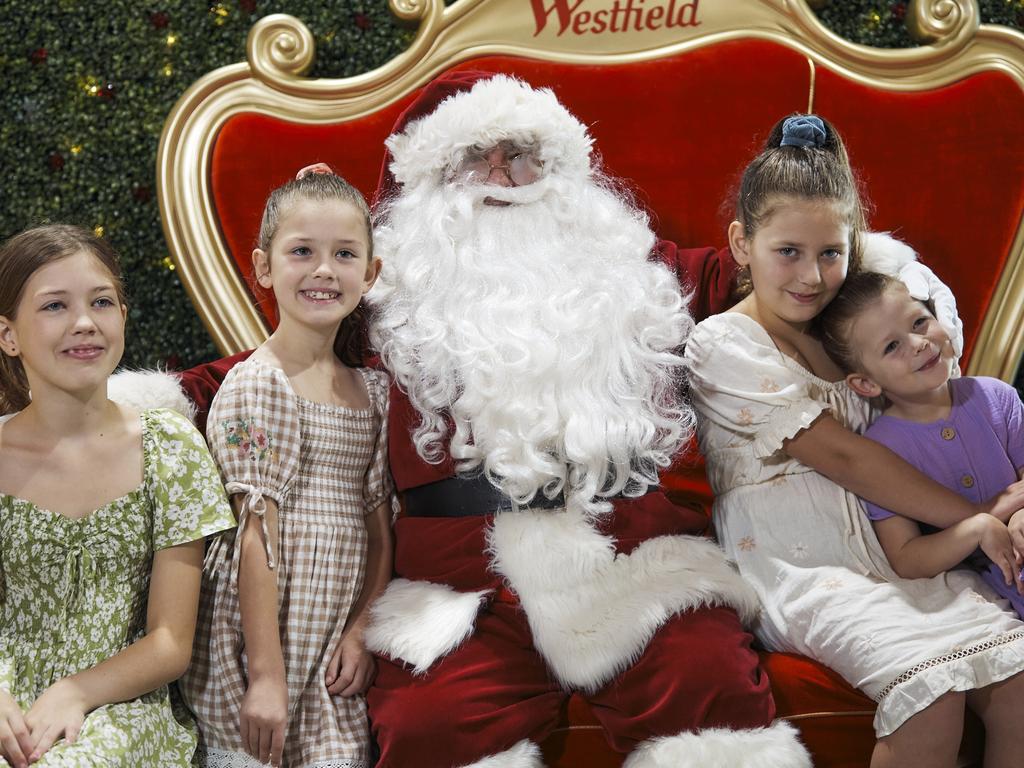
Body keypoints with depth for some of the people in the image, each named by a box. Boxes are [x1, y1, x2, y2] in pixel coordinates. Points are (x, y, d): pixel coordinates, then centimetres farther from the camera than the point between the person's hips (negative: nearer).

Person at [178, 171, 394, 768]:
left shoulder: (373, 390, 9)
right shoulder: (256, 385, -12)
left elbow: (379, 526, 10)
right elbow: (257, 536, -15)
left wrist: (362, 630, -2)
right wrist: (266, 673, -17)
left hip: (335, 646, 6)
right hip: (262, 632, -6)